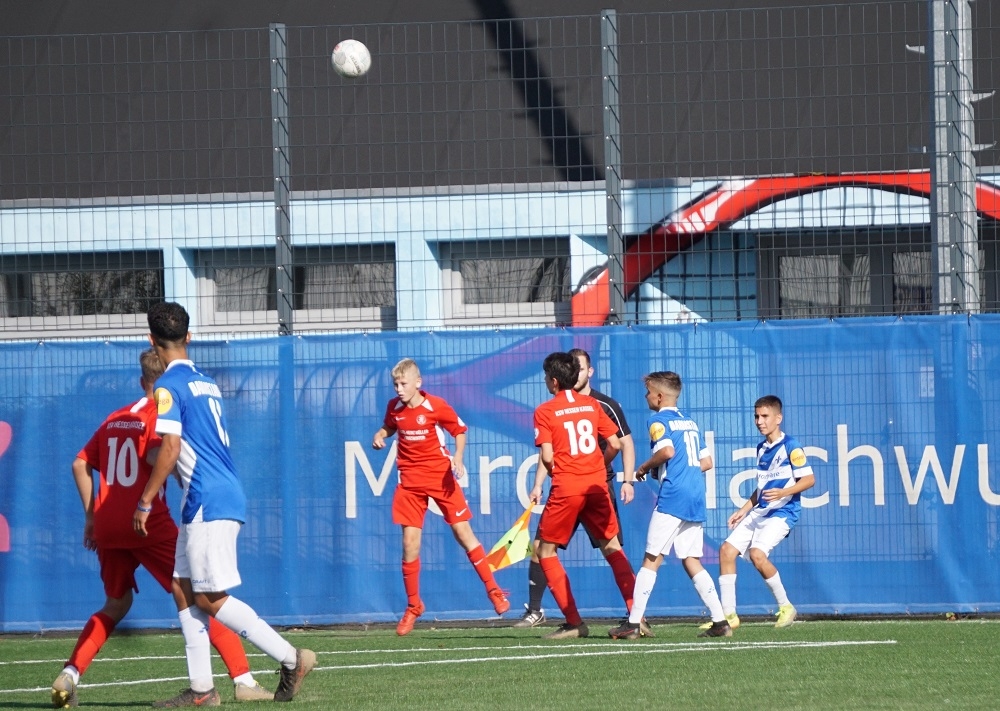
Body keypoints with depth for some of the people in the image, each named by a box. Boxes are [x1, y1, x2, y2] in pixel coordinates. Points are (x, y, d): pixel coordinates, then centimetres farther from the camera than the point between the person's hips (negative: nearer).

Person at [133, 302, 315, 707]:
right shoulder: (206, 383, 16)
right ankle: (201, 689, 7)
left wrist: (145, 502, -11)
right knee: (189, 592, 10)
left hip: (208, 502, -9)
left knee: (210, 599, -7)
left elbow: (170, 450, -17)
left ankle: (291, 659, -8)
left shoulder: (169, 386, -10)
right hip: (227, 493, 9)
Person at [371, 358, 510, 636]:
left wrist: (458, 456, -15)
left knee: (463, 532, -3)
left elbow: (460, 431, 2)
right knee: (409, 542, -3)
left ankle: (493, 590, 8)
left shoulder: (436, 406, -10)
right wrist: (380, 435, -1)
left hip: (441, 475, -3)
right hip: (410, 480, 3)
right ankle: (413, 606, 11)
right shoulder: (394, 407, 1)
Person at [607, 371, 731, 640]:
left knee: (651, 559, -4)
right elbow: (706, 462, 20)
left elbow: (667, 450, -19)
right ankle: (720, 622, 1)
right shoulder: (691, 423, 21)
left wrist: (645, 468, -4)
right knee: (691, 560, 10)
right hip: (697, 498, 7)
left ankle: (633, 623, -5)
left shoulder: (658, 420, -3)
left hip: (673, 497, -7)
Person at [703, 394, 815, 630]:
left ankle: (785, 606, -10)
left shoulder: (790, 446, -10)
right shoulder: (762, 449, 15)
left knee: (757, 553, -27)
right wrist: (744, 510, 20)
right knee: (727, 550, -2)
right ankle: (728, 614, 4)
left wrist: (783, 493, -27)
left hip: (782, 512, -8)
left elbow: (809, 478, -13)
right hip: (759, 512, 8)